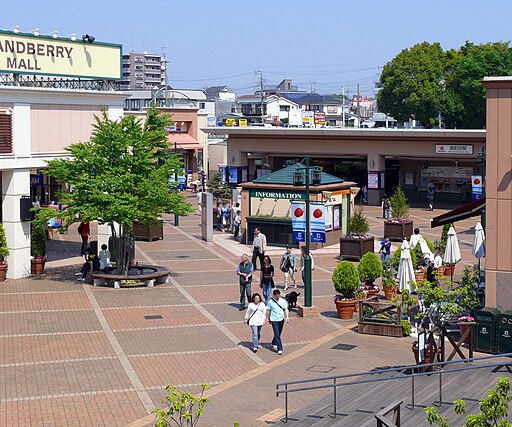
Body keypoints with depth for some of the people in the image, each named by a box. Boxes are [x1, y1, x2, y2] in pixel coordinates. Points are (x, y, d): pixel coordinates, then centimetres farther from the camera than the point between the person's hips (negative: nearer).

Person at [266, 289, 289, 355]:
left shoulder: (283, 301, -1)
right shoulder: (270, 302, -8)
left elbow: (286, 309, -2)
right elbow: (268, 311, 1)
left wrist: (287, 317, -16)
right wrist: (269, 319, 5)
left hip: (281, 319, 4)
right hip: (274, 320, -4)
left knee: (278, 334, 18)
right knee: (277, 335, -8)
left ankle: (274, 343, 43)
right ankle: (280, 349, -8)